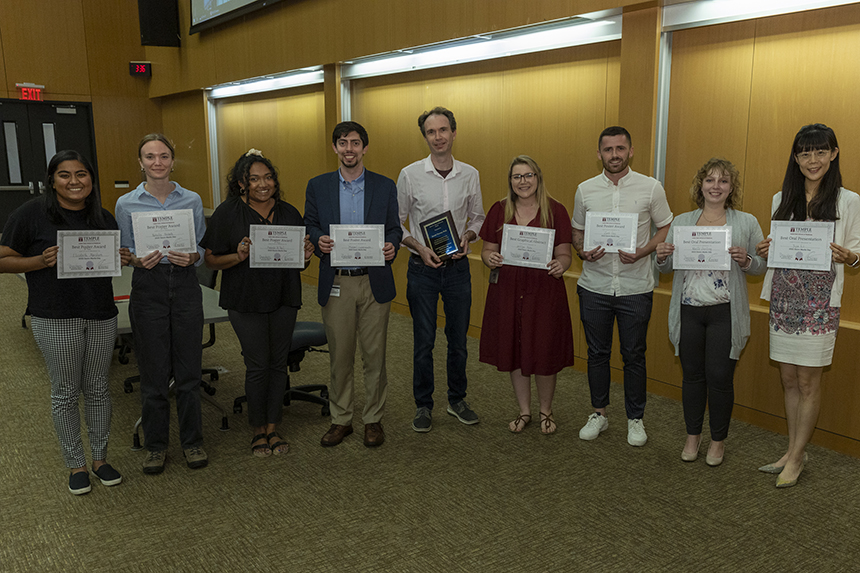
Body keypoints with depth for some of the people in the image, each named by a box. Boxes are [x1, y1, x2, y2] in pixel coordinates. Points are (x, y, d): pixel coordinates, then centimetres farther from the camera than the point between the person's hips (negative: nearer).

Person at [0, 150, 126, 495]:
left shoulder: (104, 218, 8)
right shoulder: (31, 214, -5)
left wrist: (122, 260, -4)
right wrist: (42, 261, -20)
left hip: (101, 314, 4)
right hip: (55, 318, -3)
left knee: (97, 388, 12)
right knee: (65, 392, 6)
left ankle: (100, 458, 27)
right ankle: (75, 465, 22)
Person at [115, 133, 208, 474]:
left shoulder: (192, 200, 4)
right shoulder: (126, 204, 2)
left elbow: (203, 247, 7)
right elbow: (124, 252, 6)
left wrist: (192, 257, -14)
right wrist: (138, 261, -15)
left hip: (185, 286, 1)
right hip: (148, 288, 0)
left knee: (189, 369, 7)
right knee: (154, 371, 6)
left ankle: (192, 440, 23)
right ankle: (155, 444, 24)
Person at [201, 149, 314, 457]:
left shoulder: (289, 212, 7)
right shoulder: (227, 213, -4)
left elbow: (300, 255, 15)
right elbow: (211, 259, -4)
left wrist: (306, 256, -7)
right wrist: (239, 256, -22)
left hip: (284, 298, 4)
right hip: (246, 301, -4)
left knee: (278, 362, 9)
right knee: (258, 364, -1)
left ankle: (273, 428, 23)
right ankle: (258, 429, 19)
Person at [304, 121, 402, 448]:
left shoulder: (385, 186, 5)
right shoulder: (318, 186, 6)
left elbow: (394, 228, 7)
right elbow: (309, 225, 10)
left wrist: (391, 246, -15)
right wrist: (318, 240, -13)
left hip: (374, 283, 0)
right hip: (336, 284, 1)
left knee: (374, 355, 6)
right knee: (339, 356, 8)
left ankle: (373, 420, 21)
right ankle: (340, 419, 24)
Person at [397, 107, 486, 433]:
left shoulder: (470, 175, 2)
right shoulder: (410, 174, -5)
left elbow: (478, 216, 13)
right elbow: (396, 222, 0)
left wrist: (468, 236, -7)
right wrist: (419, 247, -14)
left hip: (458, 267, 2)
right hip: (423, 268, -2)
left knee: (458, 340, 11)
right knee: (424, 342, 5)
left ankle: (457, 400, 29)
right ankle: (423, 405, 21)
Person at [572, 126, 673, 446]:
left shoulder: (651, 188, -2)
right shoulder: (585, 190, 4)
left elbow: (666, 228, 4)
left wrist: (642, 252, -14)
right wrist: (582, 251, -9)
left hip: (635, 287, -2)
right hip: (594, 285, 2)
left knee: (634, 355, 6)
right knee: (597, 353, 11)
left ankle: (635, 419, 22)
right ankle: (599, 413, 26)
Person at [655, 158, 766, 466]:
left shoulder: (747, 223, 3)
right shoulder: (681, 222, 8)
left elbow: (763, 265, 4)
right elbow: (666, 268, 12)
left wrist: (745, 260, -16)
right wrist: (662, 257, -10)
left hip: (724, 312, -2)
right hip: (688, 310, 2)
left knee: (719, 377, 1)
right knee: (692, 375, 10)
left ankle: (718, 440, 21)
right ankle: (692, 436, 26)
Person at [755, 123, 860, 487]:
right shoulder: (781, 199, 11)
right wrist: (763, 252, -4)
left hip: (819, 302, -4)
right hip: (783, 297, 4)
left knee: (808, 383, 2)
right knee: (788, 379, 10)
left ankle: (796, 458, 14)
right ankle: (792, 452, 23)